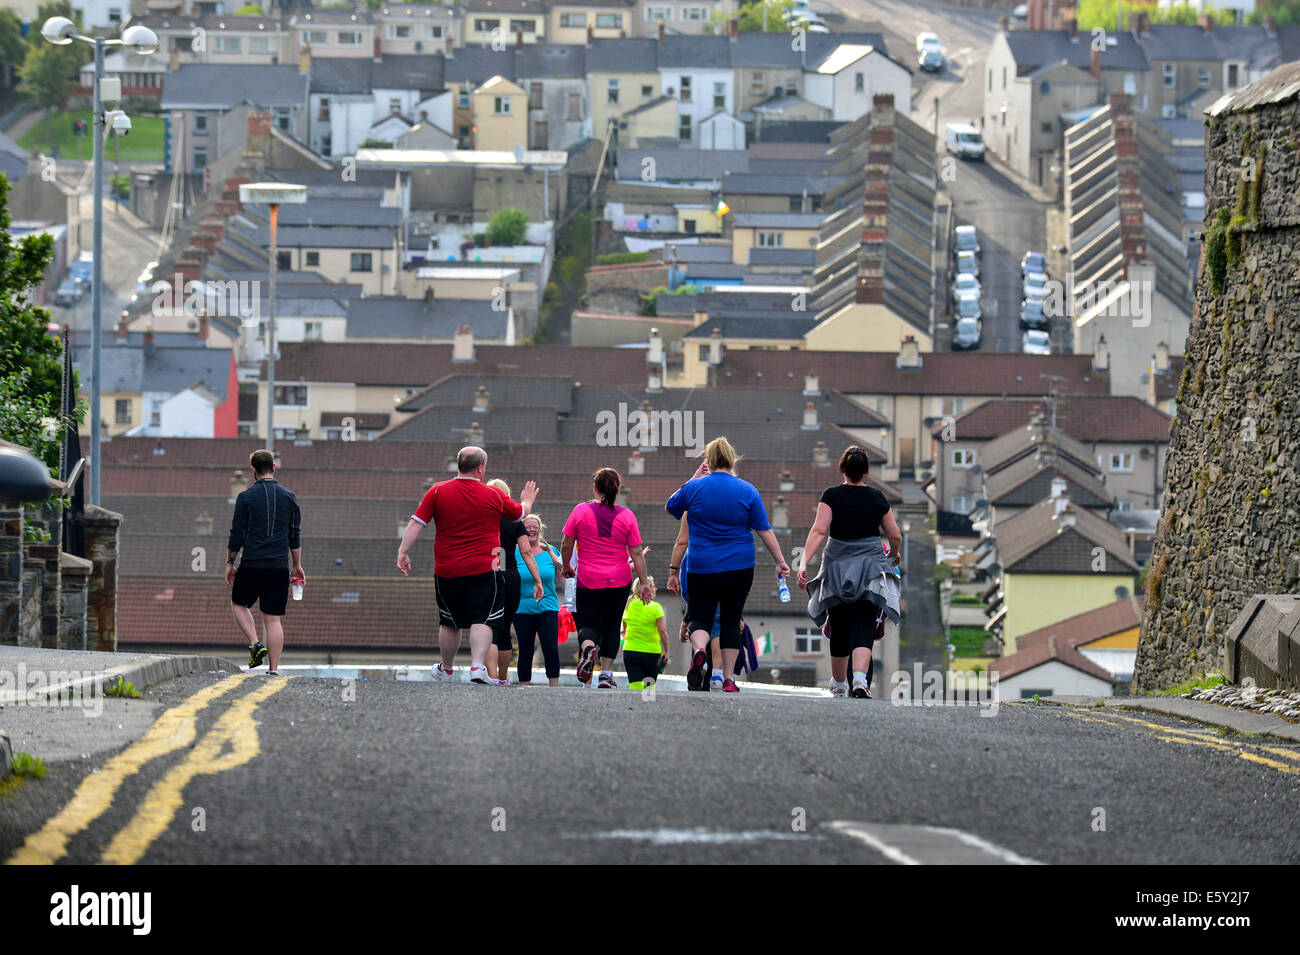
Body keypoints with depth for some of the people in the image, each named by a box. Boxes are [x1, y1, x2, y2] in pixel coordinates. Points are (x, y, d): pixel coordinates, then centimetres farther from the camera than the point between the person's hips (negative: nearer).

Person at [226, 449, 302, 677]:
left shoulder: (246, 497, -3)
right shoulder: (289, 497, 6)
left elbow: (237, 534, -1)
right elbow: (295, 536, 10)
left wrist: (230, 563, 10)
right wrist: (297, 566, 19)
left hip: (252, 564, -2)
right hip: (280, 565, 2)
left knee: (239, 604, 20)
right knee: (273, 618, 4)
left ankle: (255, 644, -2)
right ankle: (274, 668, -1)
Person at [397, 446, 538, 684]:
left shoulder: (437, 492, 0)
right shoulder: (494, 496, 0)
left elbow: (416, 523, -3)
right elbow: (520, 512, 18)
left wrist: (403, 552, 0)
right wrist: (527, 500, 40)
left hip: (446, 571, 2)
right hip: (484, 570, -2)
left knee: (449, 623, 16)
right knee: (481, 620, -4)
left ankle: (446, 669, 31)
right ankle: (478, 665, -22)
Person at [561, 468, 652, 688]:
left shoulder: (581, 511, -5)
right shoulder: (626, 516, -4)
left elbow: (566, 545, 1)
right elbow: (636, 553, -3)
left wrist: (566, 566, 19)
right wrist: (643, 582, 3)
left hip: (589, 580, -1)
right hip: (619, 580, 1)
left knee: (589, 625, 4)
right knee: (612, 626, 15)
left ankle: (587, 647, -30)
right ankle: (606, 674, 10)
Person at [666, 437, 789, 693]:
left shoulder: (694, 487, -3)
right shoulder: (747, 491, -2)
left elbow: (670, 507, 16)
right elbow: (765, 531, -2)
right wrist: (780, 562, 4)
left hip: (702, 567, -1)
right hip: (740, 566, 1)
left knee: (700, 618, 5)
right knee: (731, 620, 11)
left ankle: (699, 651, -28)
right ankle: (728, 679, 8)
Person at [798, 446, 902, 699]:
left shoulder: (832, 496, -2)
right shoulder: (877, 498, 5)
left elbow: (819, 531, -14)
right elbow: (895, 536, 11)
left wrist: (804, 562, -18)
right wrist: (894, 556, 32)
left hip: (837, 568, 0)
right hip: (871, 568, 0)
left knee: (839, 629, 13)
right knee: (863, 627, -8)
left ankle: (838, 684, 29)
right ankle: (860, 679, -30)